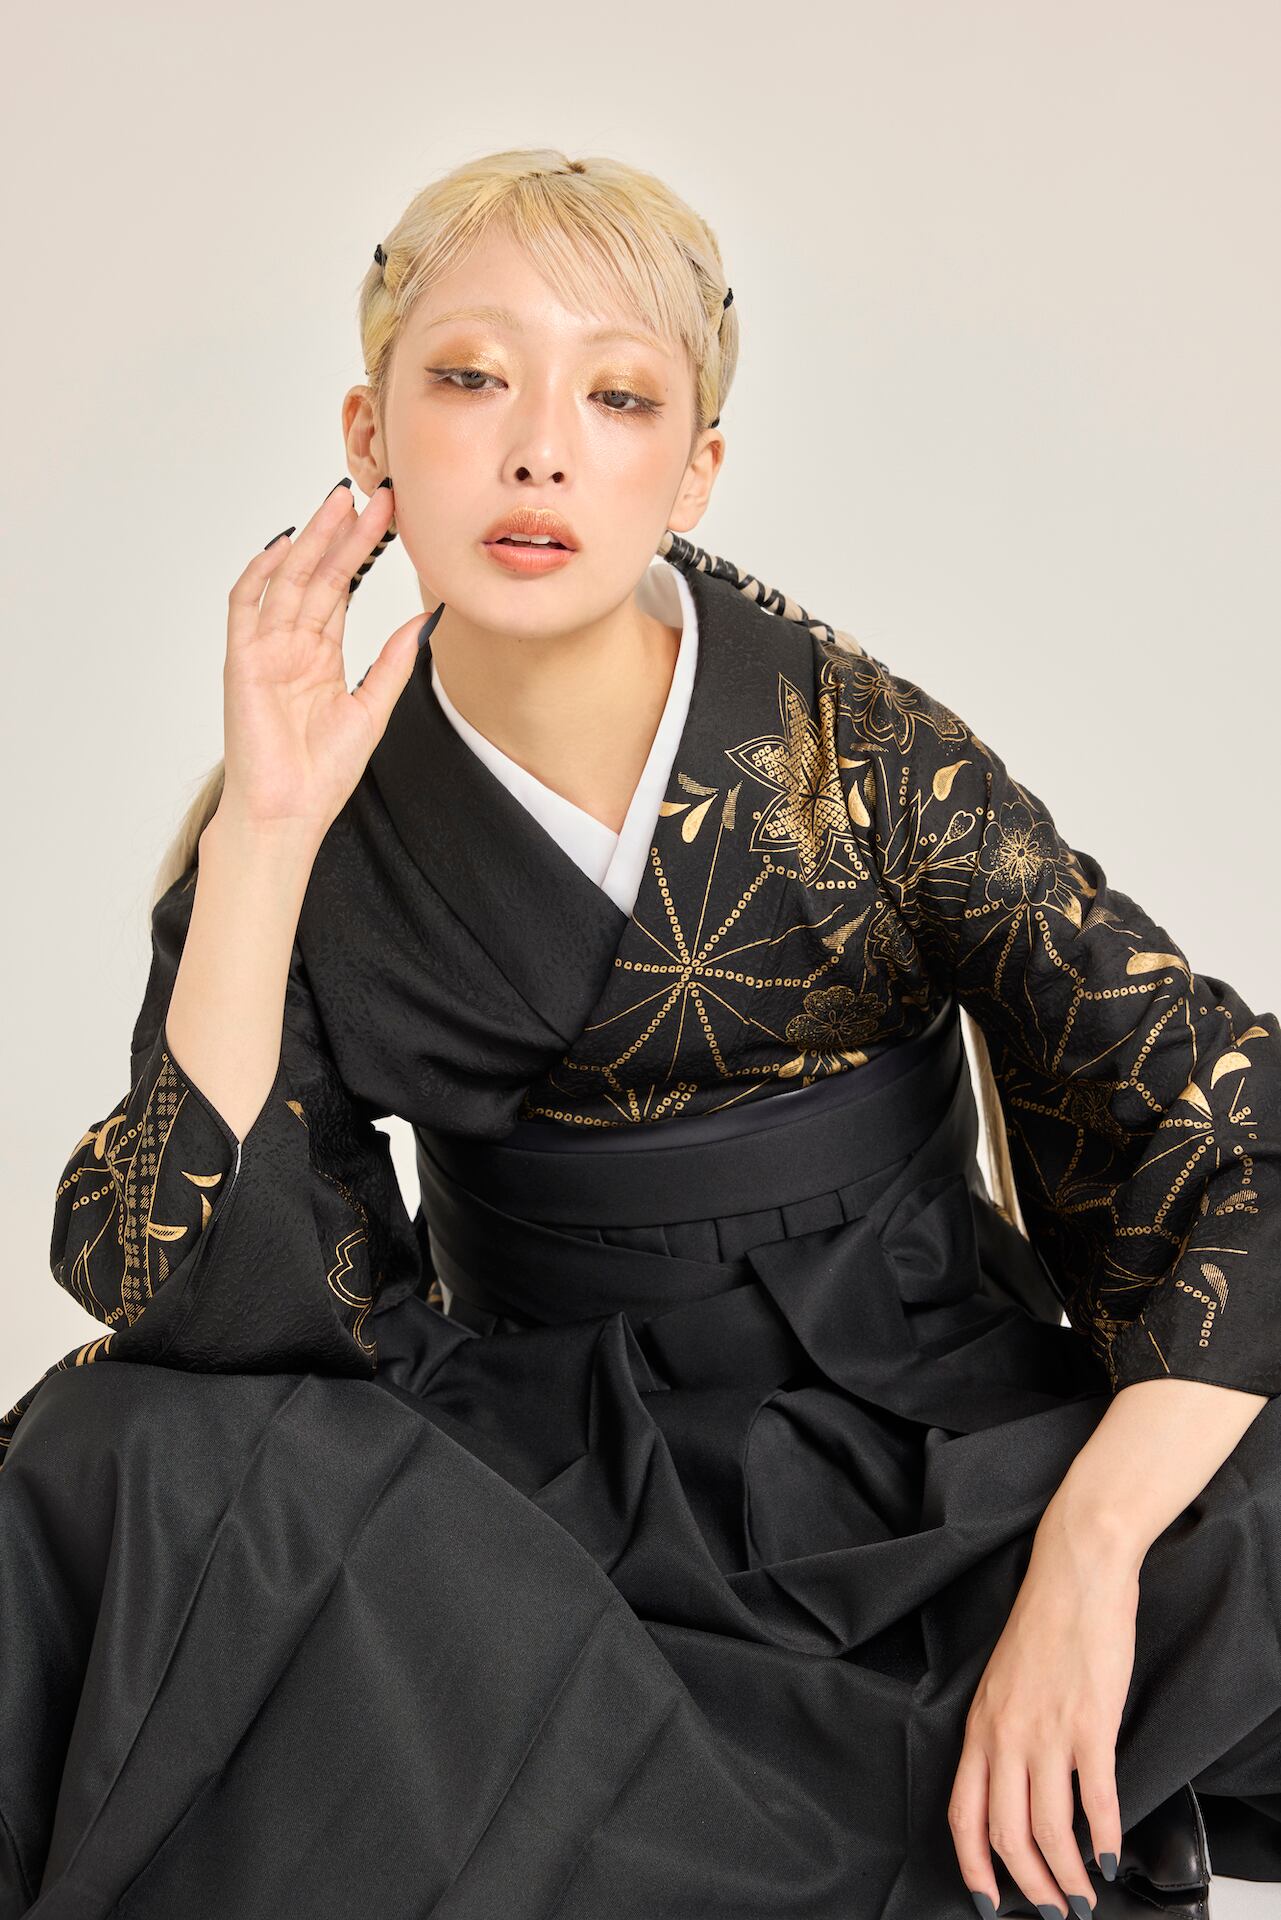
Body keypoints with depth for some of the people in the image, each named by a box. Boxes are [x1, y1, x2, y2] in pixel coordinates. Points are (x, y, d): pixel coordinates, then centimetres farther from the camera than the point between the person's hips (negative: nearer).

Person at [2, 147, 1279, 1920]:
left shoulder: (860, 753, -9)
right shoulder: (322, 833, -5)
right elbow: (220, 1315, -14)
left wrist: (1089, 1556, -26)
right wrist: (261, 838, -21)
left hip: (923, 1454, -2)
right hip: (532, 1477, 3)